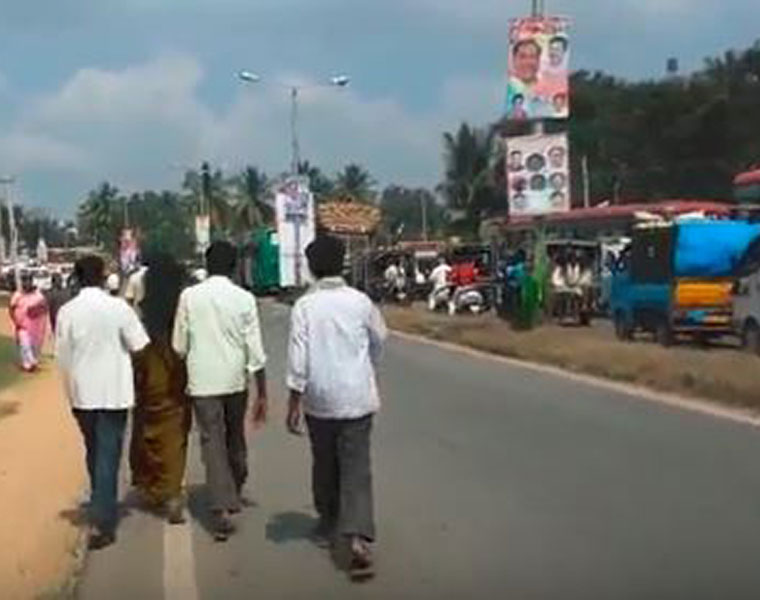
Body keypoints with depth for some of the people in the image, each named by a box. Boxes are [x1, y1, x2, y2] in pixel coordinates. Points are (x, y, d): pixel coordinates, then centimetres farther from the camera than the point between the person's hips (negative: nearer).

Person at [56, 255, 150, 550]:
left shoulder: (66, 311, -4)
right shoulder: (118, 307, -12)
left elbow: (62, 355, 1)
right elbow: (139, 345, -9)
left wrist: (71, 390, 14)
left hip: (82, 393, 3)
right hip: (113, 392, -3)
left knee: (94, 451, 20)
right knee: (108, 455, 0)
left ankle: (103, 507, 36)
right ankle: (102, 522, -6)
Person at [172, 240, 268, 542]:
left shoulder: (189, 296, -5)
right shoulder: (244, 299, -6)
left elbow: (179, 346, 0)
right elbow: (255, 351, -7)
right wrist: (261, 394, -1)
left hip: (202, 382, -1)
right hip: (235, 381, 1)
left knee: (212, 444, 1)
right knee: (235, 438, 20)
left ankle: (222, 510, -9)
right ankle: (234, 495, 38)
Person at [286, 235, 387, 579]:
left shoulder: (304, 306, -8)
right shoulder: (360, 301, -2)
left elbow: (298, 356, -11)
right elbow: (378, 341, 12)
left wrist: (294, 400, -5)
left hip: (320, 399, 0)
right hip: (357, 397, 0)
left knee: (324, 464, 19)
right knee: (356, 469, -2)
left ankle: (328, 525, 34)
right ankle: (358, 537, -18)